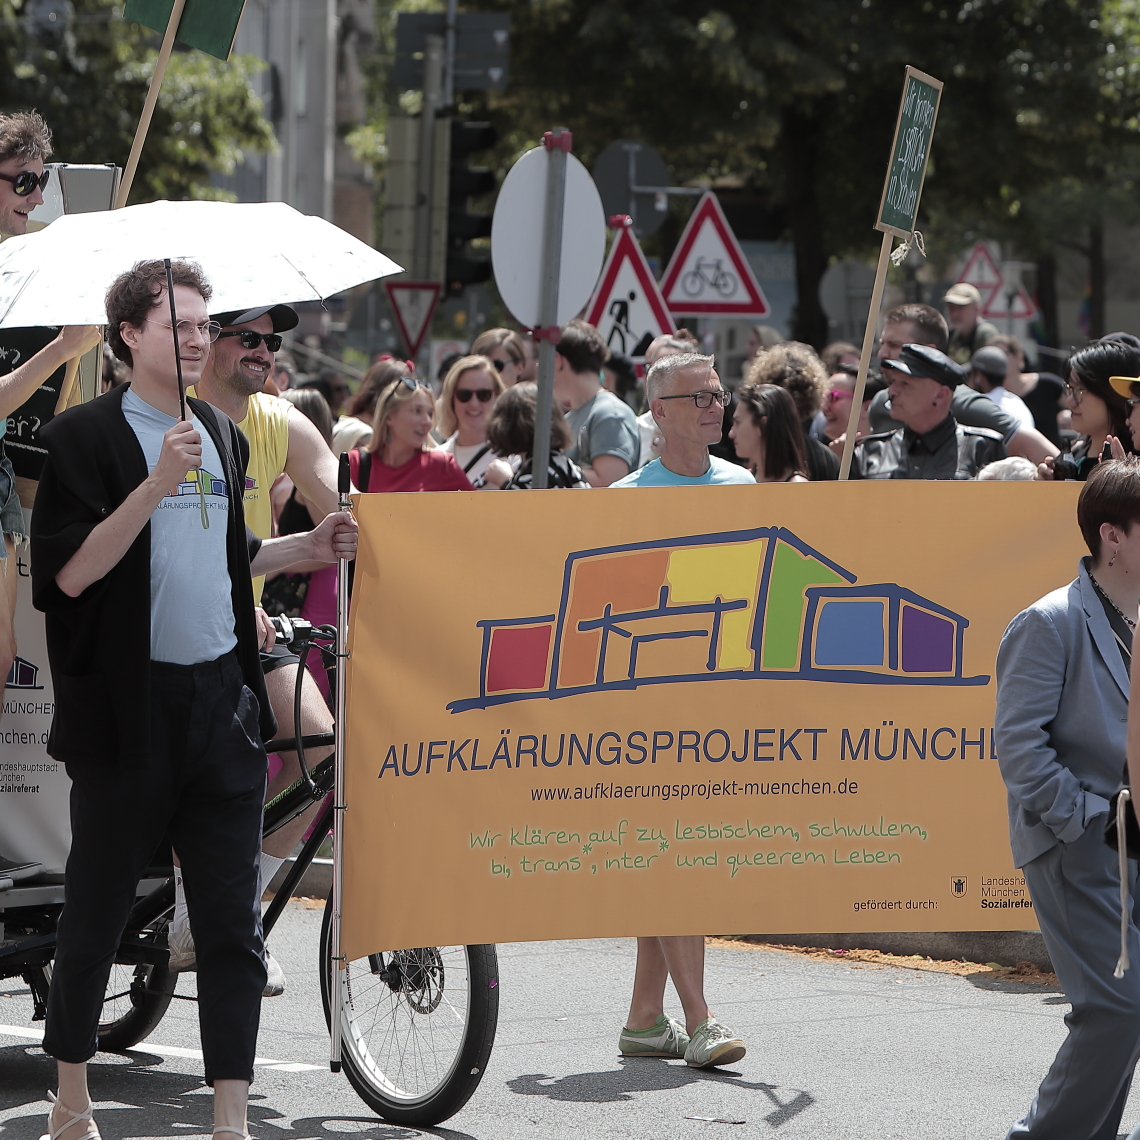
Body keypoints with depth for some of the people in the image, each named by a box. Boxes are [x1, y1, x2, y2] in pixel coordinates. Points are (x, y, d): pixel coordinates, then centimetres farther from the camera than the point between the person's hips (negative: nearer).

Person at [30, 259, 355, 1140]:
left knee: (234, 919, 0)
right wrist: (158, 484, -22)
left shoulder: (222, 436, 15)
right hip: (128, 704, -5)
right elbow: (72, 572, -15)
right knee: (98, 909, 4)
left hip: (222, 699, 5)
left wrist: (309, 548, 13)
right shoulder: (85, 436, -5)